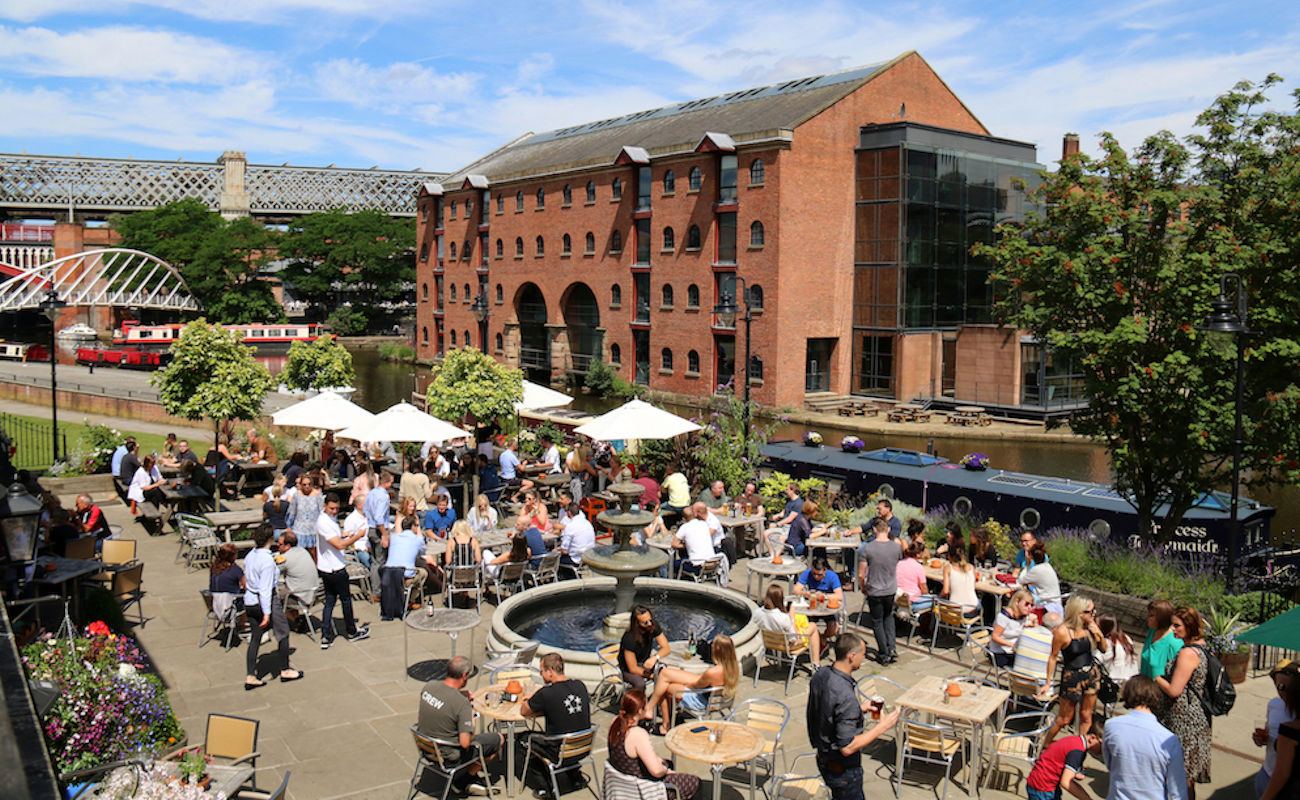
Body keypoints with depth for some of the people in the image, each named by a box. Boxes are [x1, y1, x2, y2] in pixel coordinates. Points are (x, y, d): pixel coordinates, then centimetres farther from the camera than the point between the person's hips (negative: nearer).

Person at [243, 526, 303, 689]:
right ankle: (285, 671, 22)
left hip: (249, 602, 8)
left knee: (255, 638, 13)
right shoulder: (267, 560, -21)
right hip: (266, 601, -7)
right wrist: (267, 613, -19)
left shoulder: (250, 556, 2)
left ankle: (251, 677, 13)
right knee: (283, 633, 11)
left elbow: (246, 579, 10)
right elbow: (265, 589, -21)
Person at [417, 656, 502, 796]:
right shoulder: (462, 704, -29)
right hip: (448, 758, -7)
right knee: (497, 740, 10)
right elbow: (465, 743, -29)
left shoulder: (429, 686, -10)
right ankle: (463, 780, 16)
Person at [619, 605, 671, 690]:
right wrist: (652, 675, -26)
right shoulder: (629, 638, -30)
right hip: (628, 669, -5)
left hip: (645, 663, 5)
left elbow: (666, 648, -12)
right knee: (640, 683, -36)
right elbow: (633, 669, -24)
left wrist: (655, 658, -32)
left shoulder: (653, 627, -14)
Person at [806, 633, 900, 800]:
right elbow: (847, 747, -28)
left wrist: (858, 710, 10)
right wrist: (881, 727, -21)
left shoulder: (820, 675, -6)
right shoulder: (846, 697, -33)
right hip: (843, 768, -8)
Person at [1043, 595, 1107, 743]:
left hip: (1091, 674, 5)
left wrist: (1099, 635, -16)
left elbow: (1104, 649, 5)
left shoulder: (1090, 626, -6)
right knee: (1064, 719, 7)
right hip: (1071, 677, -5)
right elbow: (1053, 657, -10)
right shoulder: (1062, 632, -21)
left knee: (1086, 717, 15)